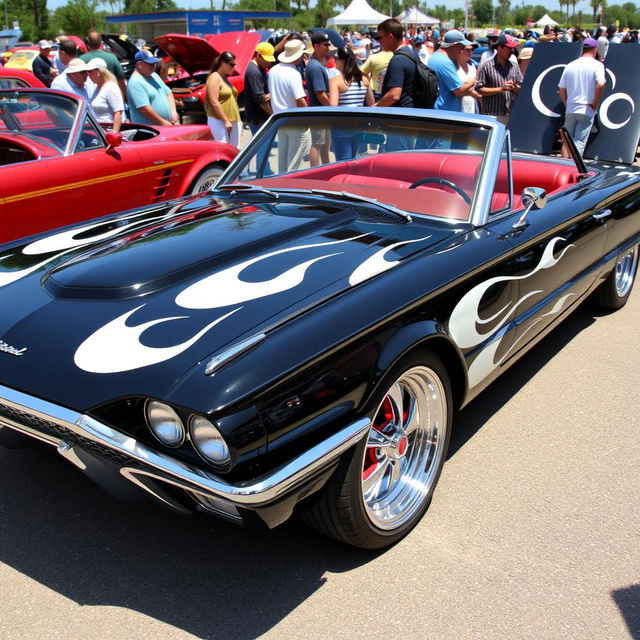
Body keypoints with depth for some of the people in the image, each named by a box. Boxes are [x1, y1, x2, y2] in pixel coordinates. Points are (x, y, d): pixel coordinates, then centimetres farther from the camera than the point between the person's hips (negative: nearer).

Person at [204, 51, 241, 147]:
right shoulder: (214, 78, -9)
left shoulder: (225, 78, 18)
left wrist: (236, 119, 20)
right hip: (219, 121, -9)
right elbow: (214, 102, -17)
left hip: (233, 121, 9)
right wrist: (226, 121, -19)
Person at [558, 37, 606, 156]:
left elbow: (562, 90, 9)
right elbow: (601, 84, -19)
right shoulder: (597, 65, -4)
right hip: (586, 111, -3)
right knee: (579, 142, -3)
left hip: (570, 110, 3)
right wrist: (595, 104, -9)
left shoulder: (570, 65, 9)